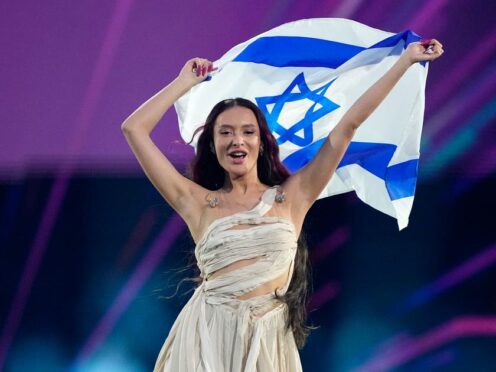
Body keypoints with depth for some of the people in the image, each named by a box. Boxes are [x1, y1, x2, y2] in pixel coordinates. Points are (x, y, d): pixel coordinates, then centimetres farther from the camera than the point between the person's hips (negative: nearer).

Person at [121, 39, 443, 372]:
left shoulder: (291, 196, 7)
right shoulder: (199, 203, 4)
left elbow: (347, 126, 7)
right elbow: (134, 129, 4)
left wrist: (406, 60, 9)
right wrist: (185, 82, 13)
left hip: (268, 342, 1)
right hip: (208, 340, -1)